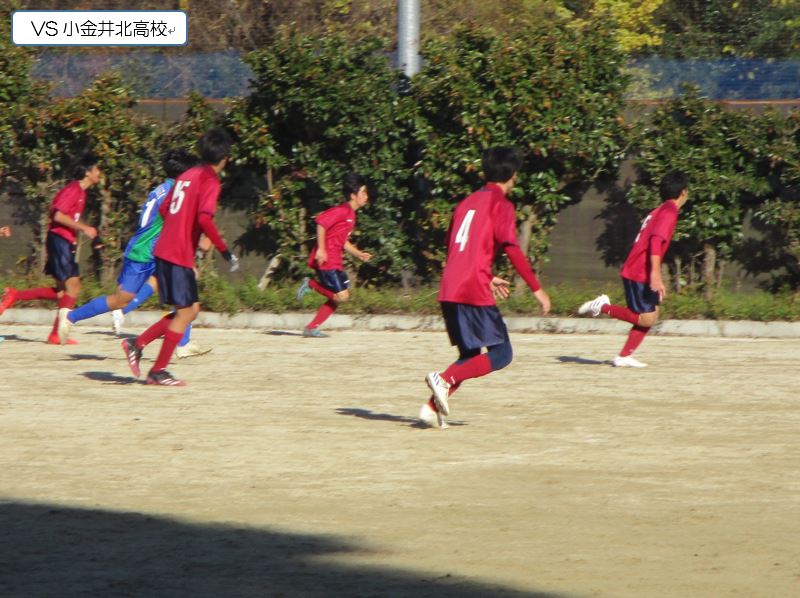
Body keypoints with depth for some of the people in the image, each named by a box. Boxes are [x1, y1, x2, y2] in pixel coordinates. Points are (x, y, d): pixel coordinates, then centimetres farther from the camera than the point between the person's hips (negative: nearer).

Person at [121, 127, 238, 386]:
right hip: (180, 256, -9)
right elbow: (204, 218, -24)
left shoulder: (187, 175, 15)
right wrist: (225, 251, -20)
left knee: (190, 309, 15)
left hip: (164, 251, 9)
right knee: (185, 313, 1)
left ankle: (137, 344, 10)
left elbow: (164, 210, 21)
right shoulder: (210, 181, -11)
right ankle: (158, 372, 3)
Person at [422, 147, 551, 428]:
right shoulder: (501, 204, -4)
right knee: (501, 355, -2)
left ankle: (433, 406, 4)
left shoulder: (467, 202, 19)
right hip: (475, 292, -8)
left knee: (470, 356, 17)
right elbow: (511, 248, -15)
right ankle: (445, 379, -20)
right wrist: (537, 288, -11)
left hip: (449, 291, 8)